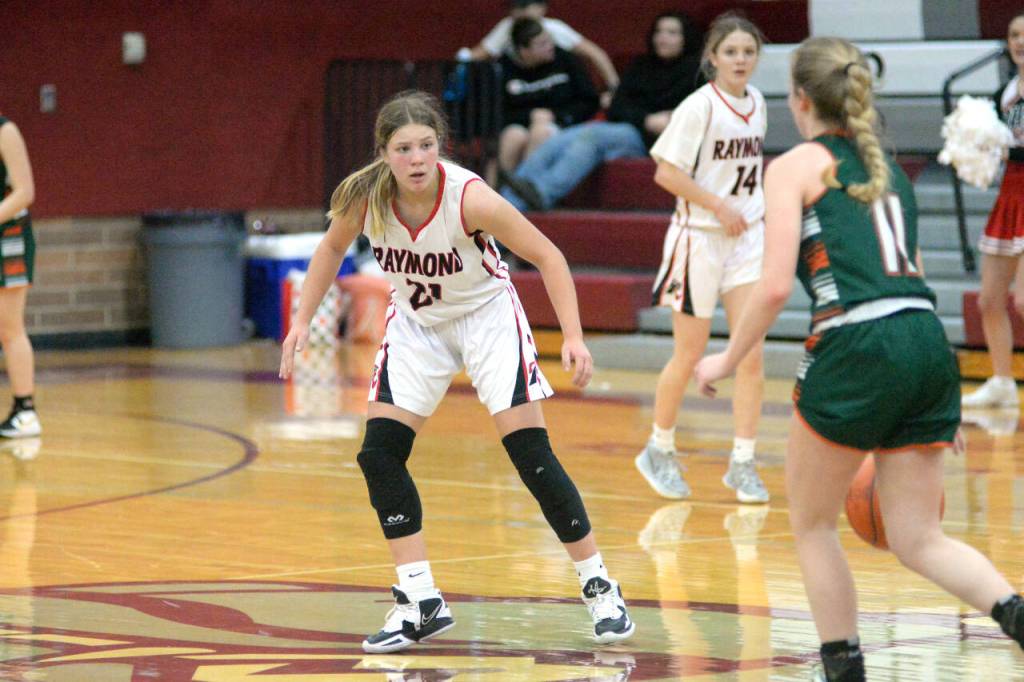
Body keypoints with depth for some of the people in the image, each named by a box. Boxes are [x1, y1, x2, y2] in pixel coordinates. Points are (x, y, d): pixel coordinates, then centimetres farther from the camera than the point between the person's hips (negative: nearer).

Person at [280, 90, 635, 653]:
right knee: (379, 454, -6)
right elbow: (333, 247, 2)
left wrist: (572, 336, -29)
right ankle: (421, 603, 3)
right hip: (416, 322, 4)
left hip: (486, 316, -4)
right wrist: (302, 321, -2)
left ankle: (599, 588, 3)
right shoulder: (363, 198, -21)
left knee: (531, 454, -11)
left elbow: (546, 256, -21)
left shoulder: (470, 198, -31)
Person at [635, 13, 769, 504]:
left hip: (747, 237, 5)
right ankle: (659, 450, 24)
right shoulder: (700, 107, -14)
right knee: (689, 355, 4)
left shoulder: (756, 103, 5)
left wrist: (754, 209, 8)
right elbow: (666, 172, -16)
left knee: (751, 353, -3)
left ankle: (743, 463, 4)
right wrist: (719, 206, -19)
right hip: (699, 238, -5)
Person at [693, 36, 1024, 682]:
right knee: (918, 539, 7)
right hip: (929, 344, 6)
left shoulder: (795, 167, 3)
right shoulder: (890, 168, 23)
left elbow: (775, 286, -7)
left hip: (857, 347, -6)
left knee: (812, 524, 14)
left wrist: (727, 360, 7)